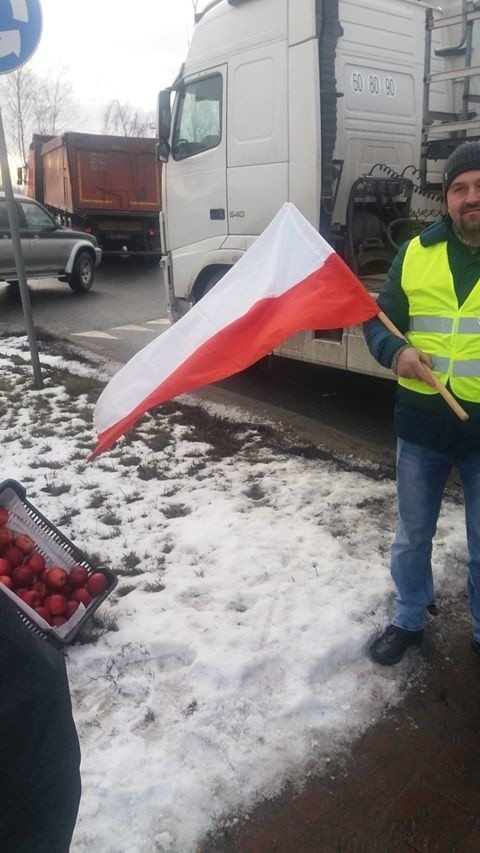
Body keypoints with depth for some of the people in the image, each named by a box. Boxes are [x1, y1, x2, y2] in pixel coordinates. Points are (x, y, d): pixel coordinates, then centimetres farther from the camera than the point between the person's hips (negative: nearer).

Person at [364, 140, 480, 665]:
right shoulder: (417, 253, 3)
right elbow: (379, 321, 7)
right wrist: (397, 352, -14)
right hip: (421, 421, 2)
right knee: (412, 535, 17)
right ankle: (407, 621, 39)